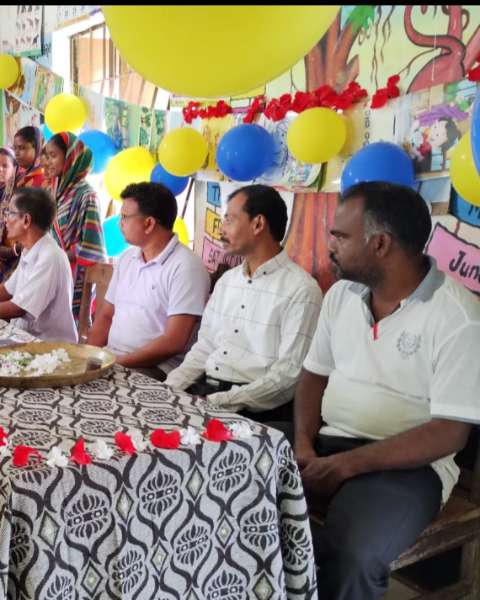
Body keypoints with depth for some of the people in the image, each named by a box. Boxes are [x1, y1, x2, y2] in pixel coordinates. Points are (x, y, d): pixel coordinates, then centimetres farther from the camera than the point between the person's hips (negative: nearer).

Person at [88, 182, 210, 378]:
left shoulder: (186, 267, -11)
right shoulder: (126, 259, 14)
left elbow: (174, 343, -16)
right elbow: (106, 317, 16)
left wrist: (119, 362, -17)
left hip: (154, 368, -6)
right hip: (109, 360, 7)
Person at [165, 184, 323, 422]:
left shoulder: (301, 289, -10)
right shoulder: (226, 280, 15)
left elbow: (290, 373, -15)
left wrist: (219, 402, -19)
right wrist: (172, 386, 0)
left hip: (253, 409, -6)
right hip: (204, 389, 6)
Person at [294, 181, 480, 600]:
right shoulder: (341, 293, 6)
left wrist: (345, 465, -21)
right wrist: (304, 445, -7)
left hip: (406, 463, -5)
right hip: (326, 444, 6)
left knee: (351, 557, -32)